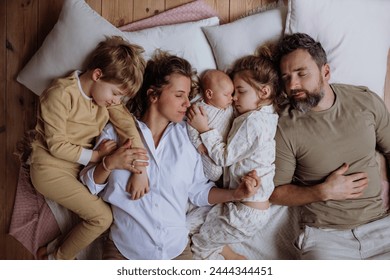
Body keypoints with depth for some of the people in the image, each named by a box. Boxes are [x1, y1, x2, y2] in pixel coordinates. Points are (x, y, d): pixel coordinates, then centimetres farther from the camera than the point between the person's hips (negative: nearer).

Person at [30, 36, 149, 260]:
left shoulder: (107, 94, -2)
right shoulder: (61, 94, -22)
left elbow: (130, 127, -15)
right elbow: (56, 145, -19)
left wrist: (141, 169, -28)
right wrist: (96, 155, -19)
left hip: (81, 166, 8)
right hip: (51, 168, -7)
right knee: (102, 217, -13)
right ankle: (58, 259, 12)